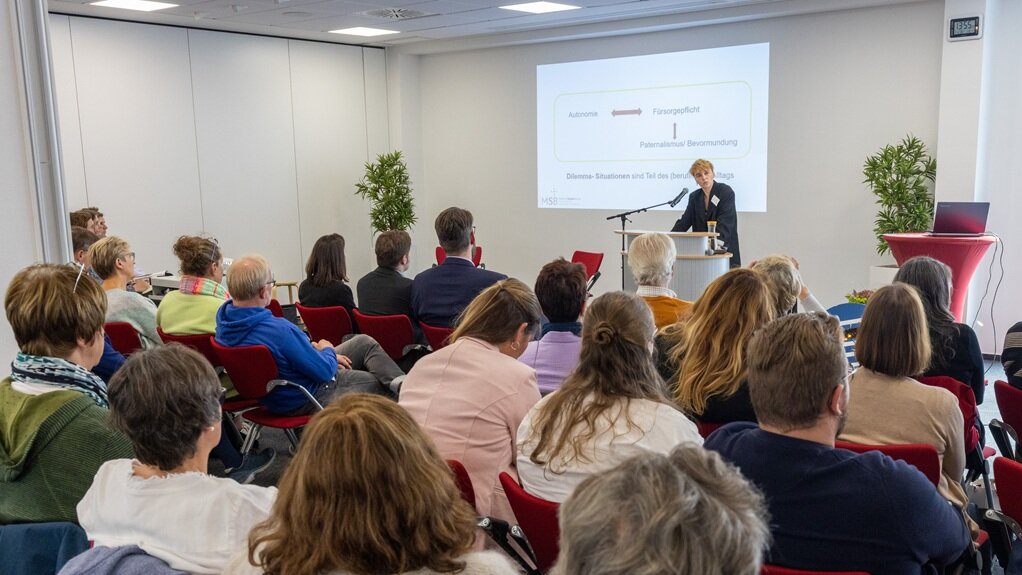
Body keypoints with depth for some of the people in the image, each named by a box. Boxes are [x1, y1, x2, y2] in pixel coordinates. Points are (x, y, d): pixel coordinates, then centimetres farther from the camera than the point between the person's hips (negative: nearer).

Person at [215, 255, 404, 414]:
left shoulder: (224, 318, -9)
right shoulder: (279, 330, -38)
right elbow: (324, 371, -25)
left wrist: (314, 349, 4)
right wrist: (328, 351, -4)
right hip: (302, 401, -9)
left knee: (365, 342, 16)